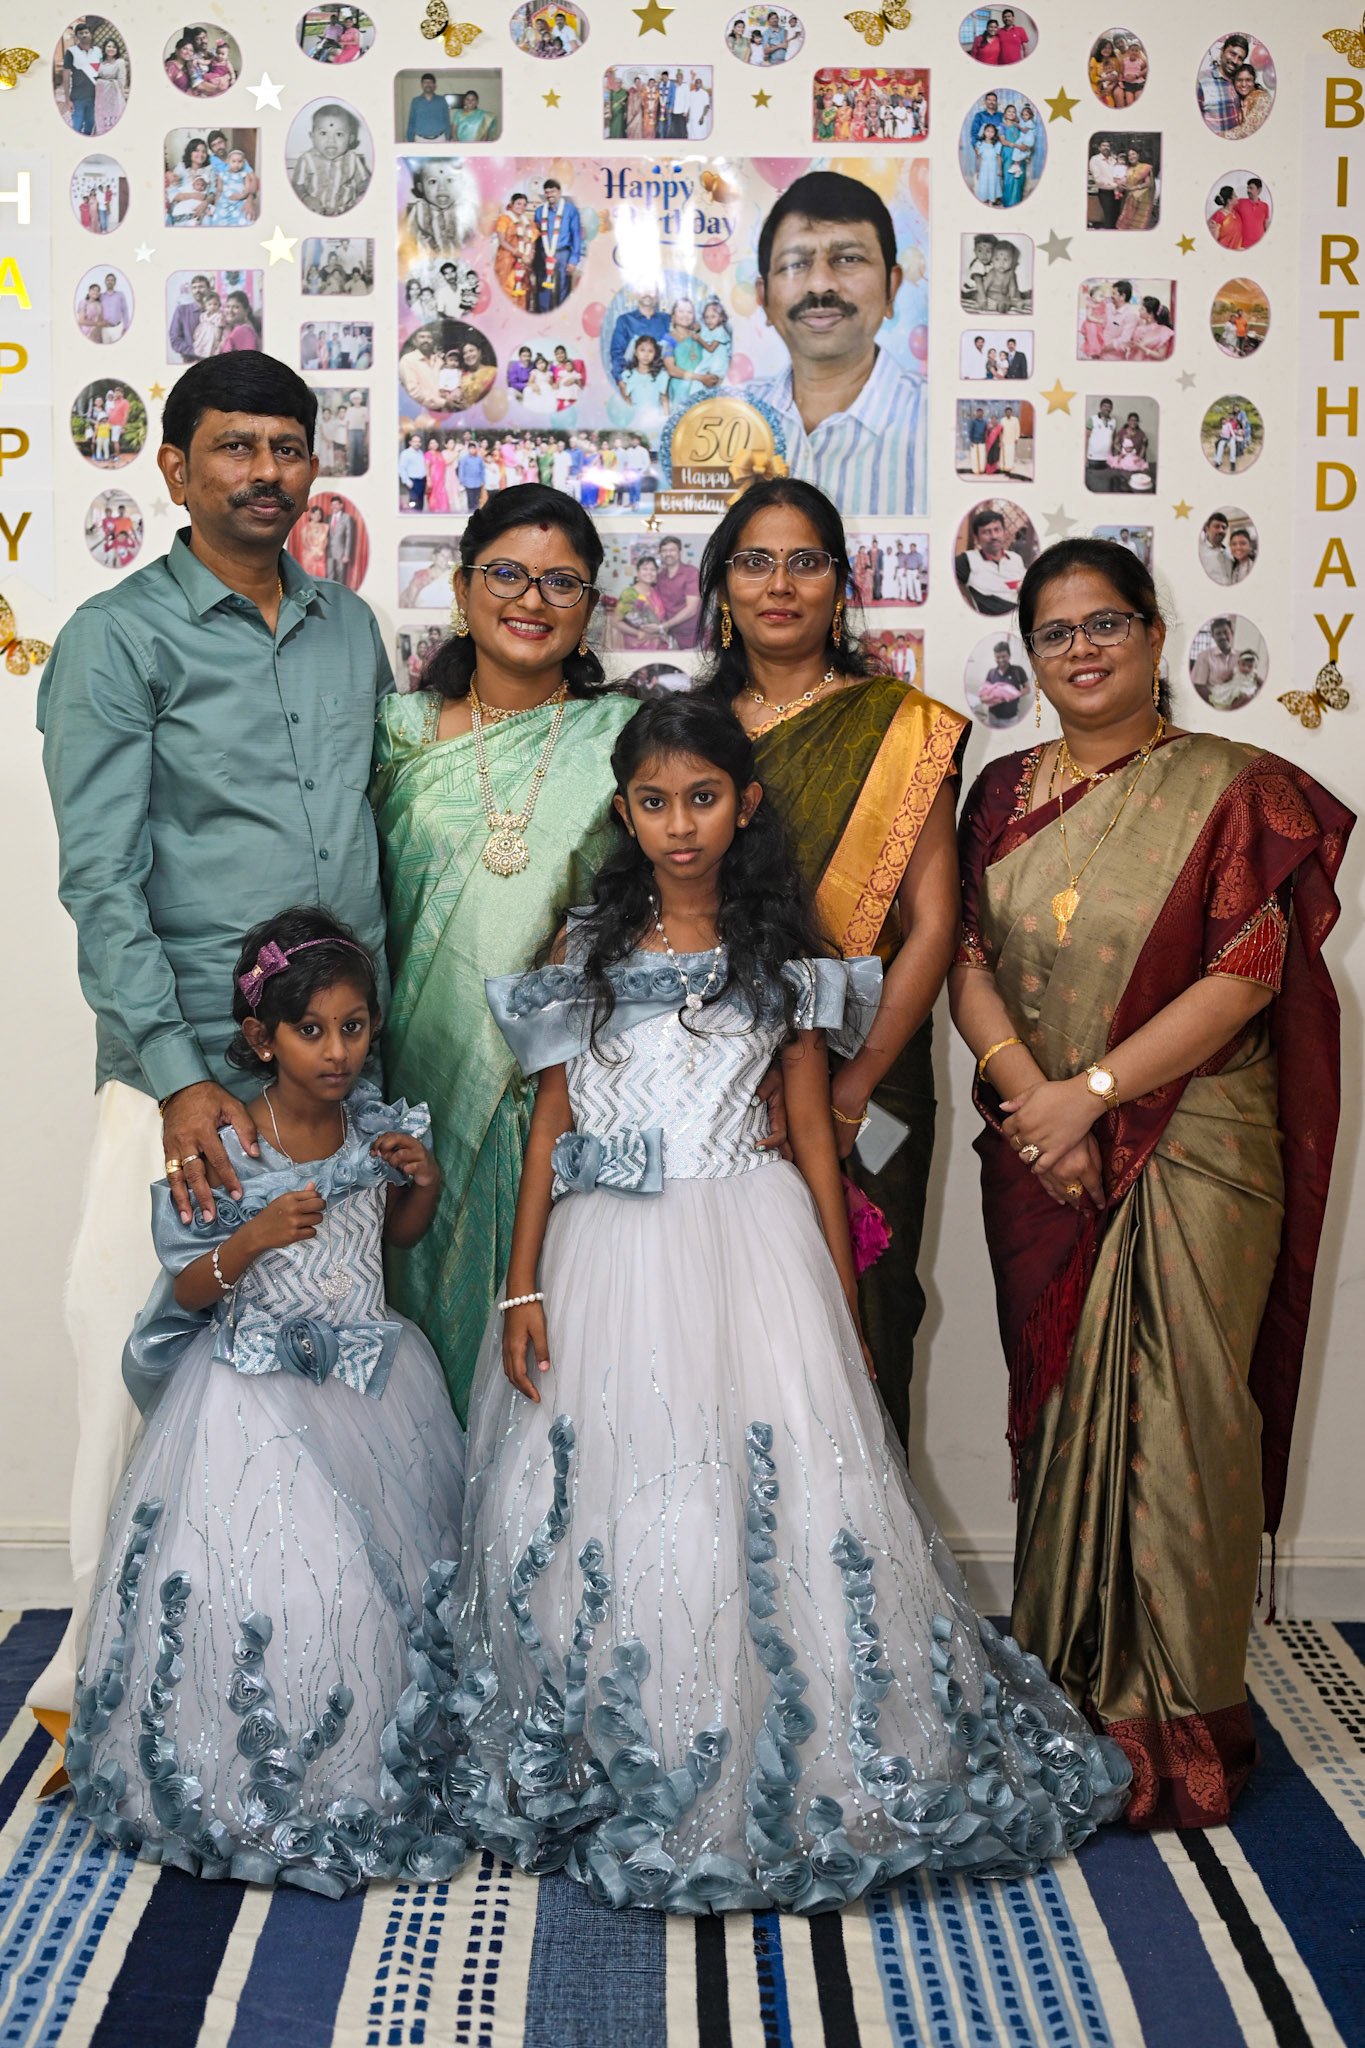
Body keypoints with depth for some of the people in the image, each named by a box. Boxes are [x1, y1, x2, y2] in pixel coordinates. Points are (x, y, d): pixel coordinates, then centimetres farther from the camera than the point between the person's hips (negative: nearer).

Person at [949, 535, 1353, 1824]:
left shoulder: (1233, 789, -2)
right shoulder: (1004, 793, 11)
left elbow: (1247, 972, -10)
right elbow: (964, 959, 3)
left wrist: (1093, 1089, -16)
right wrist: (1029, 1093, -13)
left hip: (1190, 1151, -3)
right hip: (1041, 1159, 4)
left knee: (1178, 1418, -1)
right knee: (1058, 1404, 10)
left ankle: (1178, 1715, 14)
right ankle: (1062, 1679, 25)